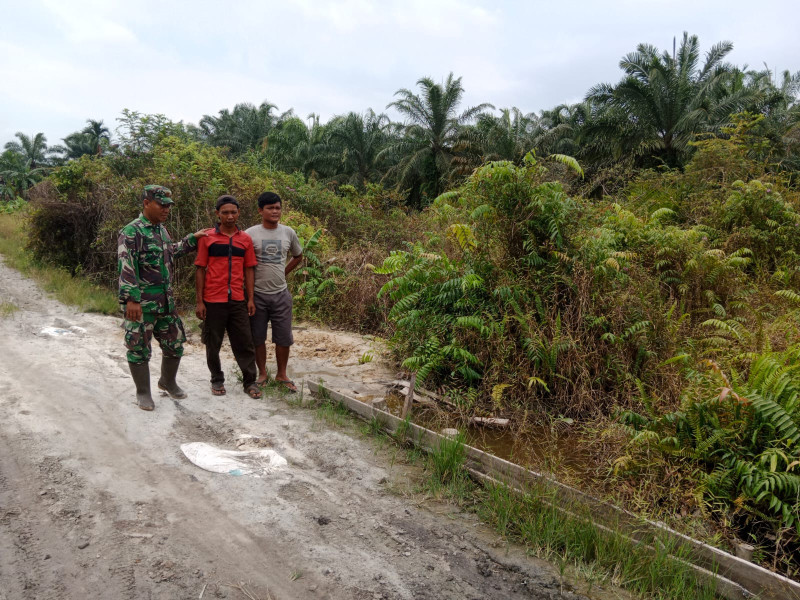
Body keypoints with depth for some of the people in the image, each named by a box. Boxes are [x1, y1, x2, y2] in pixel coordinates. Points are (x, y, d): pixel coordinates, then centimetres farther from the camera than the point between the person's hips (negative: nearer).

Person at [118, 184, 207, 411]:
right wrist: (130, 299, -24)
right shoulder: (131, 232, -13)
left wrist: (192, 238, 25)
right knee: (139, 348, 3)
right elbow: (126, 269, -19)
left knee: (175, 343, 14)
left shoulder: (161, 230, 12)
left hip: (166, 300, 8)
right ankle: (143, 393, 18)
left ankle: (168, 382, 35)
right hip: (141, 303, -8)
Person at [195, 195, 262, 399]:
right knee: (213, 344, 9)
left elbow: (248, 270, 9)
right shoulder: (207, 238, -1)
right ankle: (217, 380, 24)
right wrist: (199, 301, -4)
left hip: (238, 301, 2)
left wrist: (250, 299, 4)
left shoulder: (245, 239, 6)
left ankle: (250, 382, 14)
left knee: (244, 343, 4)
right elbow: (200, 270, 0)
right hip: (213, 301, -2)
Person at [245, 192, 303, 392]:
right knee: (258, 338, 9)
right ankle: (262, 373, 25)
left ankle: (282, 375, 22)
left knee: (284, 338, 6)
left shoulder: (288, 233, 4)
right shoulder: (250, 234, -6)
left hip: (281, 293, 2)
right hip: (257, 293, -2)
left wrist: (282, 273, 10)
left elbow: (298, 256, 20)